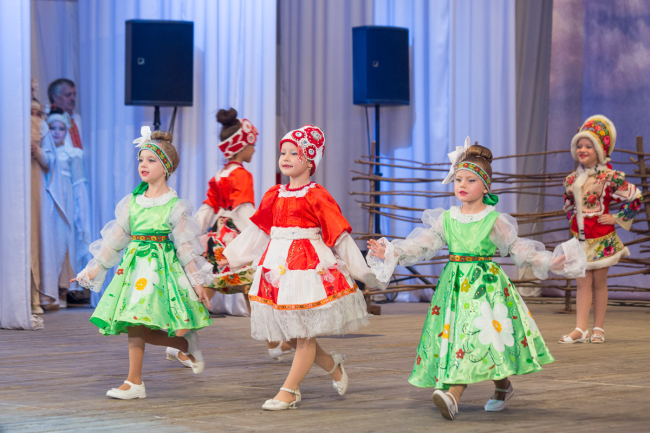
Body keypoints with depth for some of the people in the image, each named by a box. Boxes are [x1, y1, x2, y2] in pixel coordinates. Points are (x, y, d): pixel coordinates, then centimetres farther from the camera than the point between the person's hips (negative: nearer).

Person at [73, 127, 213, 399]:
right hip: (133, 262, 6)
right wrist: (94, 269, 14)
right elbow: (115, 238, 15)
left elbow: (186, 245, -2)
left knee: (135, 322, -15)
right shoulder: (131, 202, 11)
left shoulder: (175, 206, -3)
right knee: (139, 329, -1)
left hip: (160, 263, -6)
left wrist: (197, 282, -3)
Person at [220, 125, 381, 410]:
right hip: (277, 268, 6)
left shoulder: (316, 197, -7)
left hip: (309, 268, -6)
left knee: (304, 334, -3)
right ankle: (332, 365, 31)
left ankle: (289, 392, 3)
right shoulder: (273, 196, 10)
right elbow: (257, 231, 21)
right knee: (288, 335, 9)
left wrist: (363, 273, -2)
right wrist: (231, 257, 25)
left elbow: (339, 236, -4)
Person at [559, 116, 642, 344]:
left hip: (601, 238, -4)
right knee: (583, 282, 1)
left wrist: (617, 218, -6)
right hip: (580, 237, 4)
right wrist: (574, 221, 10)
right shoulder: (572, 179, 5)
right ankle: (580, 329, -2)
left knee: (599, 282, 4)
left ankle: (598, 329, 12)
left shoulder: (610, 177, -11)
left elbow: (635, 197, -6)